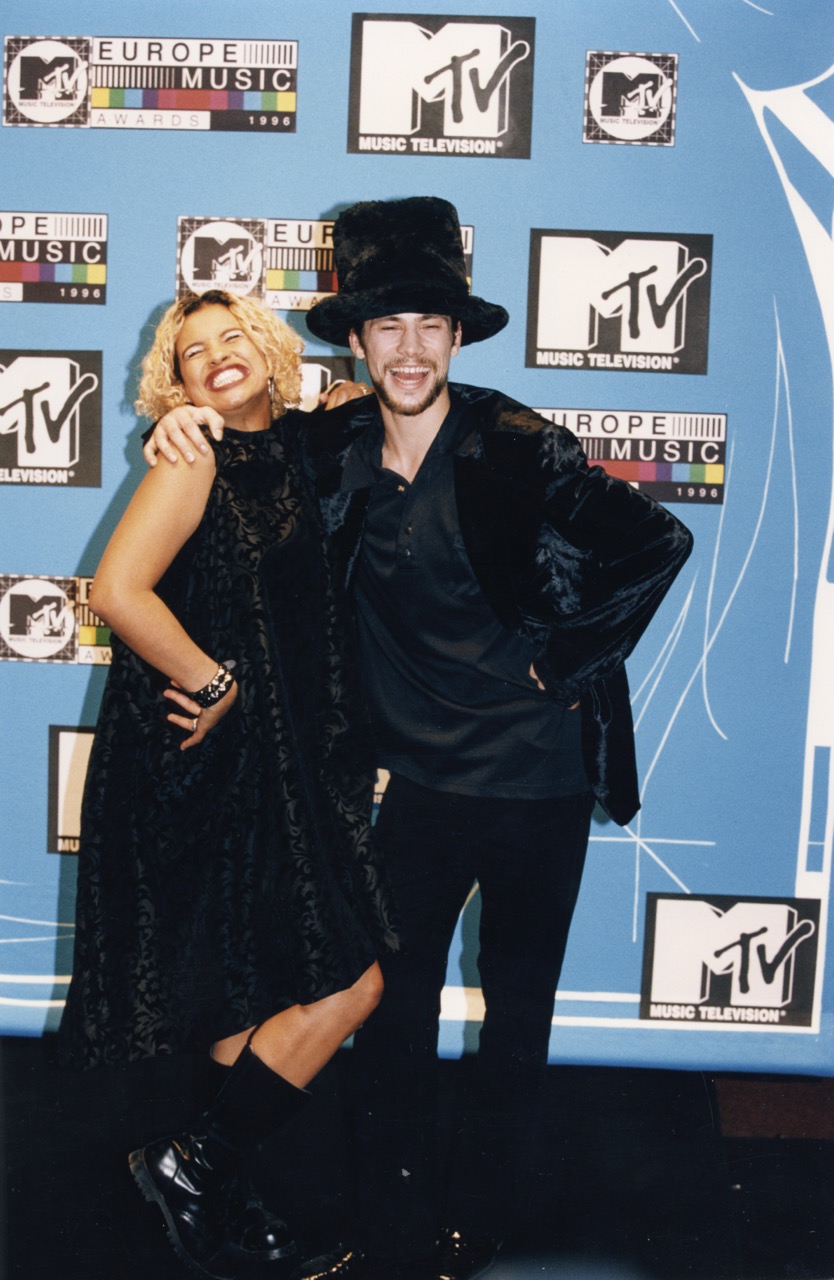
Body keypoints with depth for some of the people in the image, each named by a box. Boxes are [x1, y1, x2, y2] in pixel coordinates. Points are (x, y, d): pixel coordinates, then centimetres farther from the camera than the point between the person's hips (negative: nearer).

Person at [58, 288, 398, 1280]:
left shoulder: (289, 454, 10)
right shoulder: (195, 461, -11)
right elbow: (117, 590, -22)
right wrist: (216, 683, -14)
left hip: (278, 764, 8)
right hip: (206, 766, -8)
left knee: (261, 995, 15)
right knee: (347, 986, -6)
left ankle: (214, 1194, 32)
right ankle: (191, 1164, 10)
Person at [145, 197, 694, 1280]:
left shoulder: (515, 447, -14)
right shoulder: (337, 449, 0)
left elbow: (658, 543, -17)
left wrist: (560, 663, -14)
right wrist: (188, 418, -1)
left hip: (537, 782, -3)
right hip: (422, 779, 4)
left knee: (517, 1010, 13)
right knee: (393, 1004, 10)